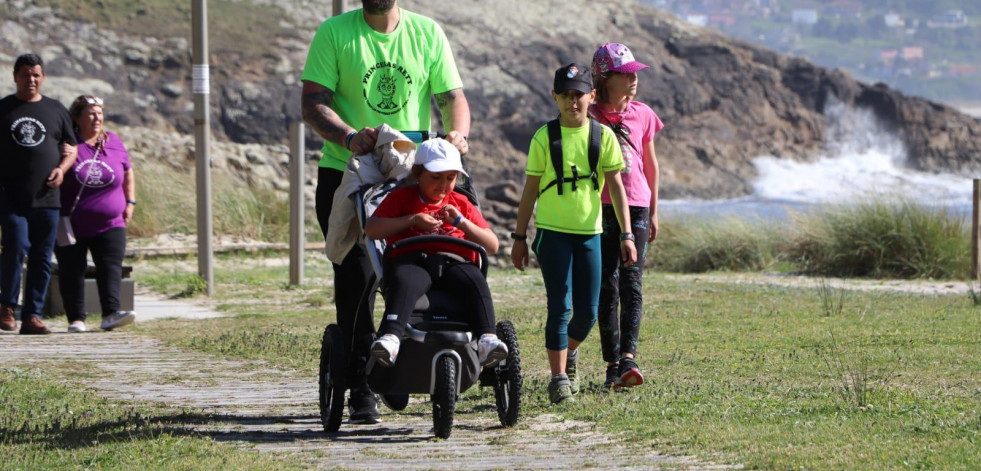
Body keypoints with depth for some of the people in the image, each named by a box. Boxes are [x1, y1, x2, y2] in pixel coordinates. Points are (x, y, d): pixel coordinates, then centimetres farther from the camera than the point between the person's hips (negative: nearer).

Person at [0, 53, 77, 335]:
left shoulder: (56, 110, 13)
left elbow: (70, 148, 15)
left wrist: (62, 168, -5)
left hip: (47, 198, 3)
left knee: (42, 259, 2)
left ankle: (32, 315, 7)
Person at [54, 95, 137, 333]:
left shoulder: (114, 143, 6)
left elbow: (127, 173, 20)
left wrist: (130, 202, 12)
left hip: (109, 224, 2)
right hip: (71, 225, -2)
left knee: (111, 266, -13)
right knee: (72, 270, 1)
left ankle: (110, 313, -22)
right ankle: (76, 318, 7)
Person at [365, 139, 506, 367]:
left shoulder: (461, 204, 27)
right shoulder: (401, 197, 22)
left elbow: (492, 246, 18)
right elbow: (371, 229, 8)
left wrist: (461, 221, 4)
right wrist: (413, 220, -1)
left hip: (455, 263, 2)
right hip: (413, 261, -2)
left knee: (475, 282, -33)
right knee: (403, 282, -38)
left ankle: (487, 338, -48)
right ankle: (390, 338, -58)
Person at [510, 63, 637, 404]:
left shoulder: (603, 136, 2)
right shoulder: (545, 138, -1)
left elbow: (616, 186, 3)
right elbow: (531, 188, 4)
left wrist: (626, 234, -4)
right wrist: (520, 237, 5)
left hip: (589, 232, 2)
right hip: (552, 232, -2)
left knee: (587, 312, 4)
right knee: (560, 306, -10)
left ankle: (567, 353, 33)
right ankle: (559, 377, -6)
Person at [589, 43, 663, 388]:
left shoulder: (642, 115, 7)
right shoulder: (590, 117, 0)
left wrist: (653, 211, 19)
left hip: (635, 207, 1)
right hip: (599, 208, -1)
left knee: (631, 282, -11)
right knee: (606, 287, 0)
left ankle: (628, 357, -21)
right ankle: (612, 363, 3)